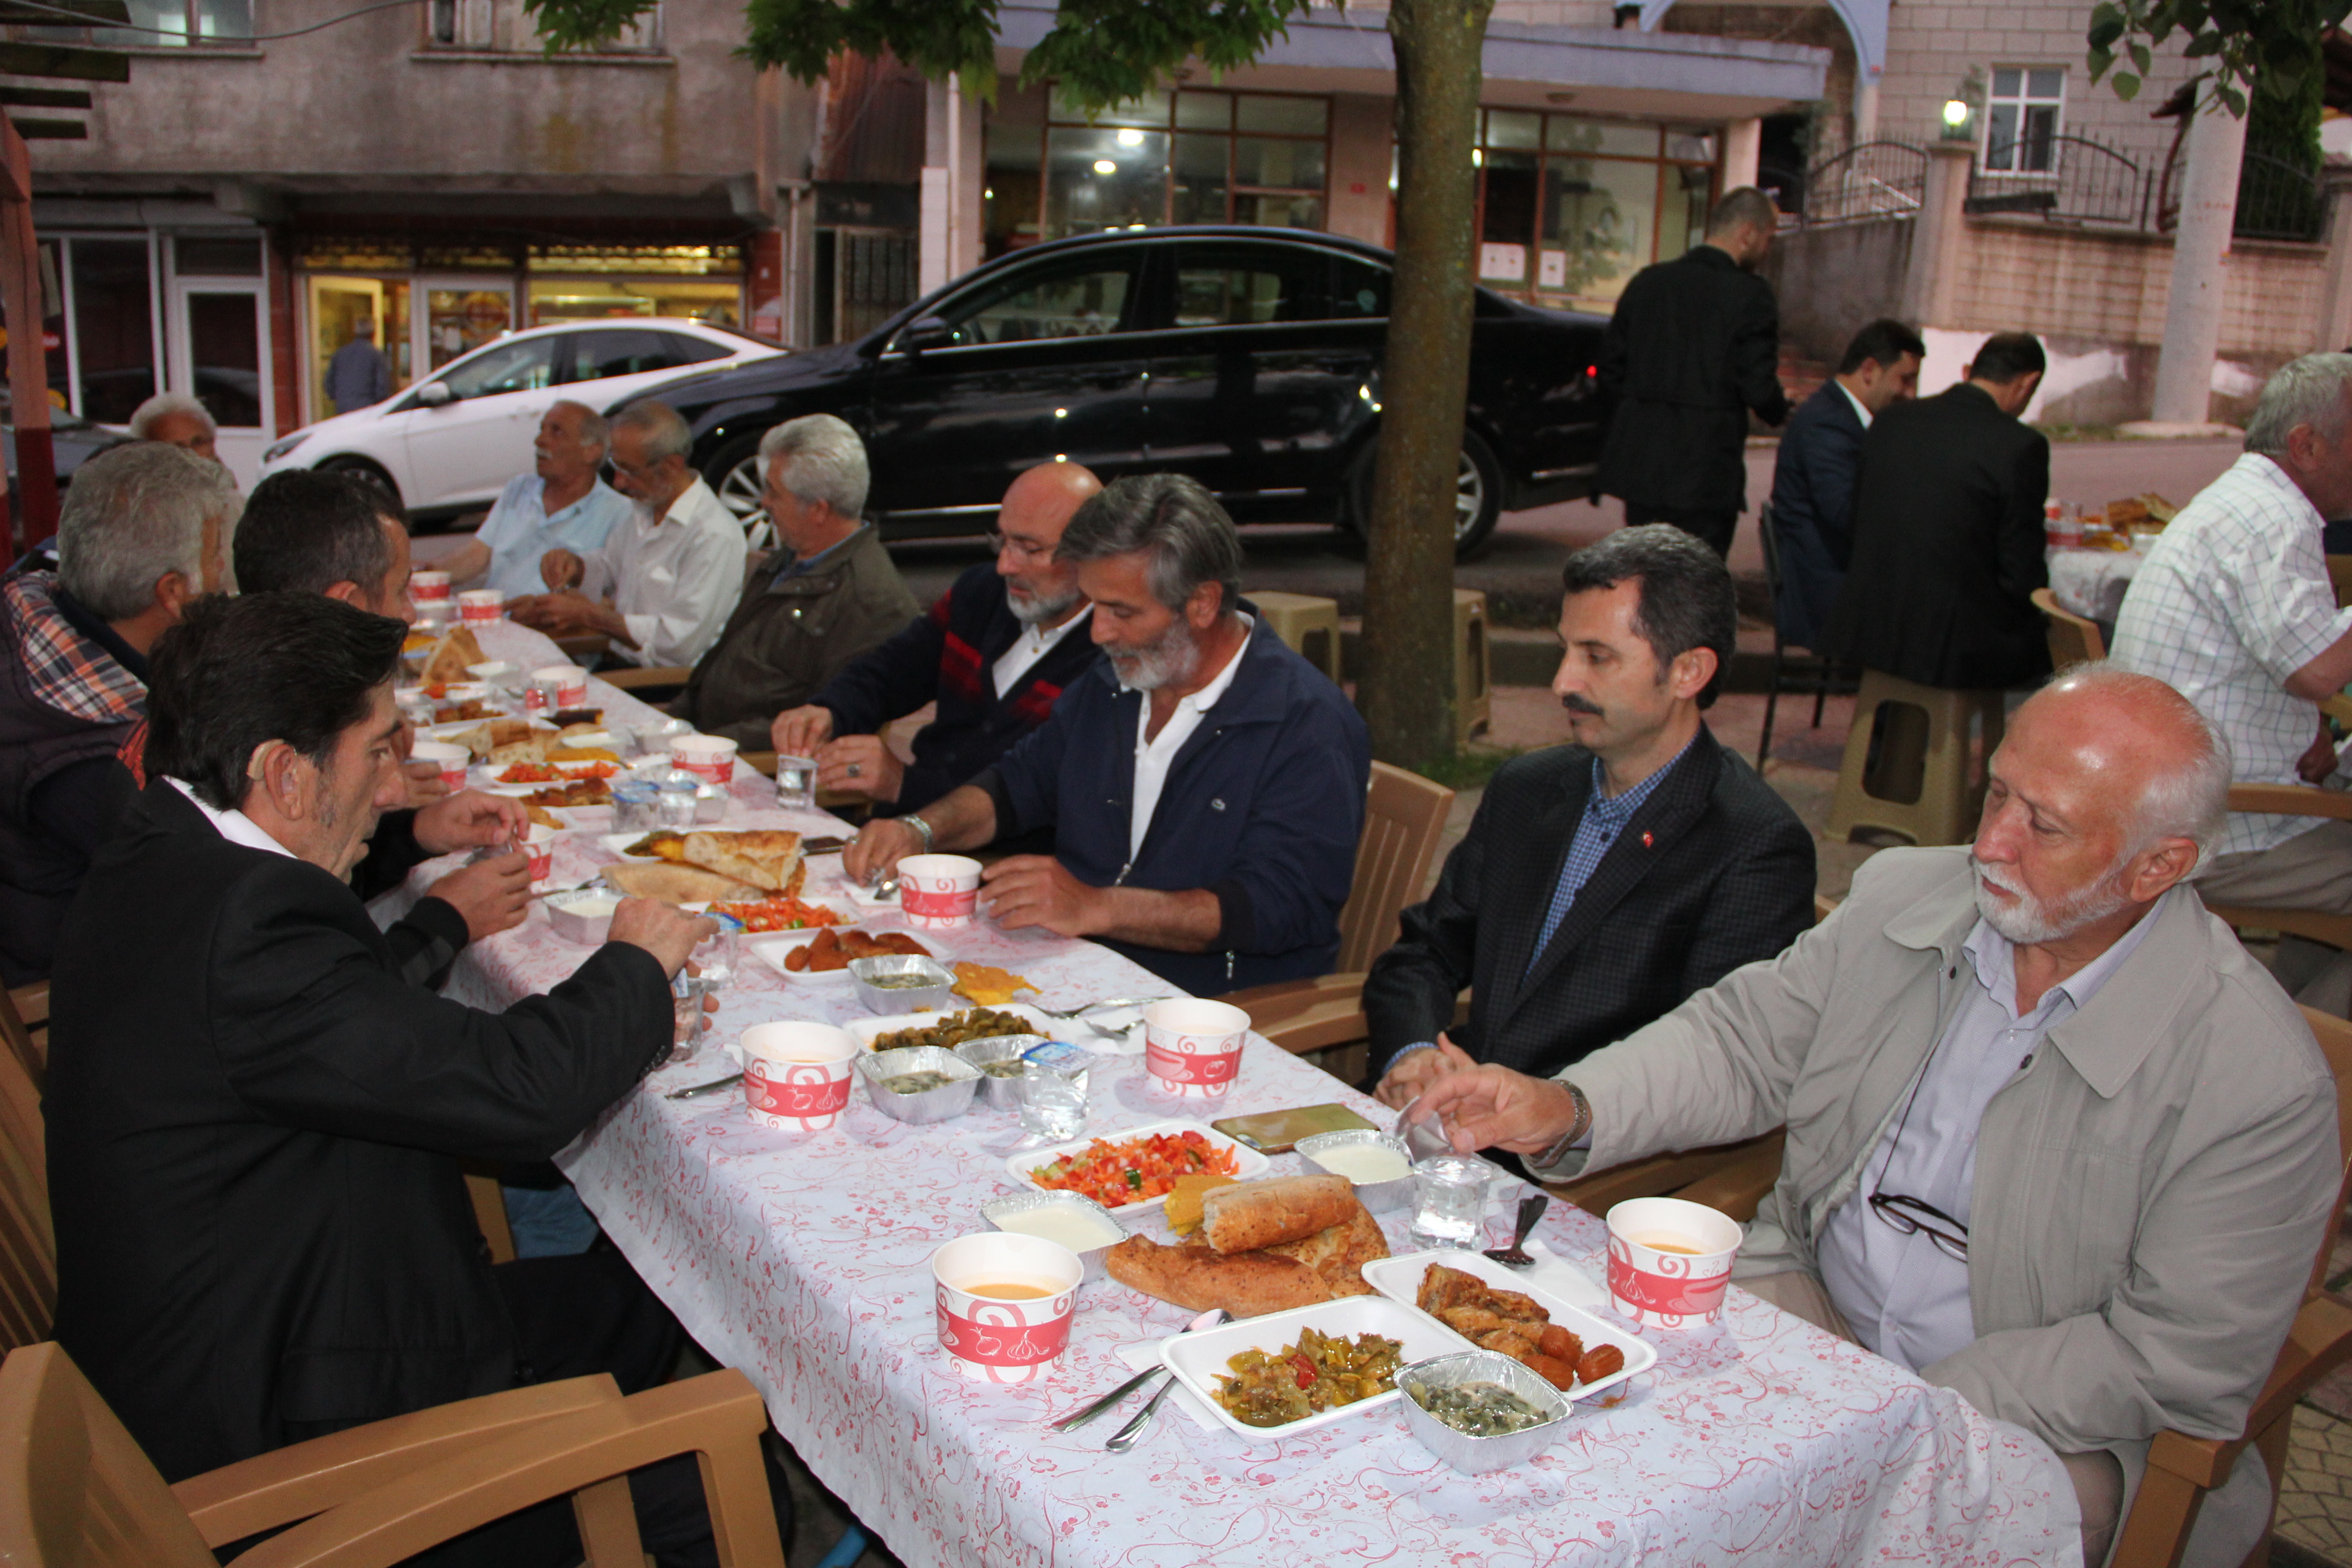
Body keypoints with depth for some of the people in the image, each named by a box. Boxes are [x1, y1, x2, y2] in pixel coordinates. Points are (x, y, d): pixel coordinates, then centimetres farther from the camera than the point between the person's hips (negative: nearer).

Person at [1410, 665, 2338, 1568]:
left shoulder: (2261, 1082, -18)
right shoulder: (1904, 898, -3)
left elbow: (2175, 1360, -15)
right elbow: (1740, 1042, 4)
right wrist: (1564, 1111, -15)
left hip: (2046, 1424, -4)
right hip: (1809, 1295, 4)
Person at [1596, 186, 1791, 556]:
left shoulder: (1647, 282, 6)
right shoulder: (1750, 295, -10)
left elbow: (1610, 370, 8)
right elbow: (1758, 388, -12)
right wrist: (1782, 411, 9)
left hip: (1640, 467, 5)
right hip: (1707, 472, -5)